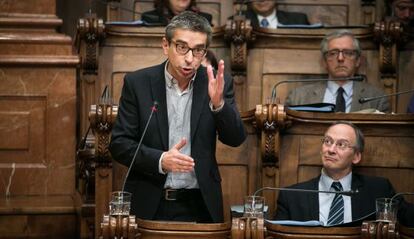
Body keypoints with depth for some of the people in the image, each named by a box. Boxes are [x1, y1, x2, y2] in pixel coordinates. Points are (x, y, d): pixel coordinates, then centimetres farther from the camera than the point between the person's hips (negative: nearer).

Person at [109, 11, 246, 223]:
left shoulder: (216, 84, -1)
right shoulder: (137, 83, -4)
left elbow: (235, 139, -7)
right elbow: (119, 144, -4)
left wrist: (218, 103, -24)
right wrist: (159, 160, -20)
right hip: (148, 205, -1)